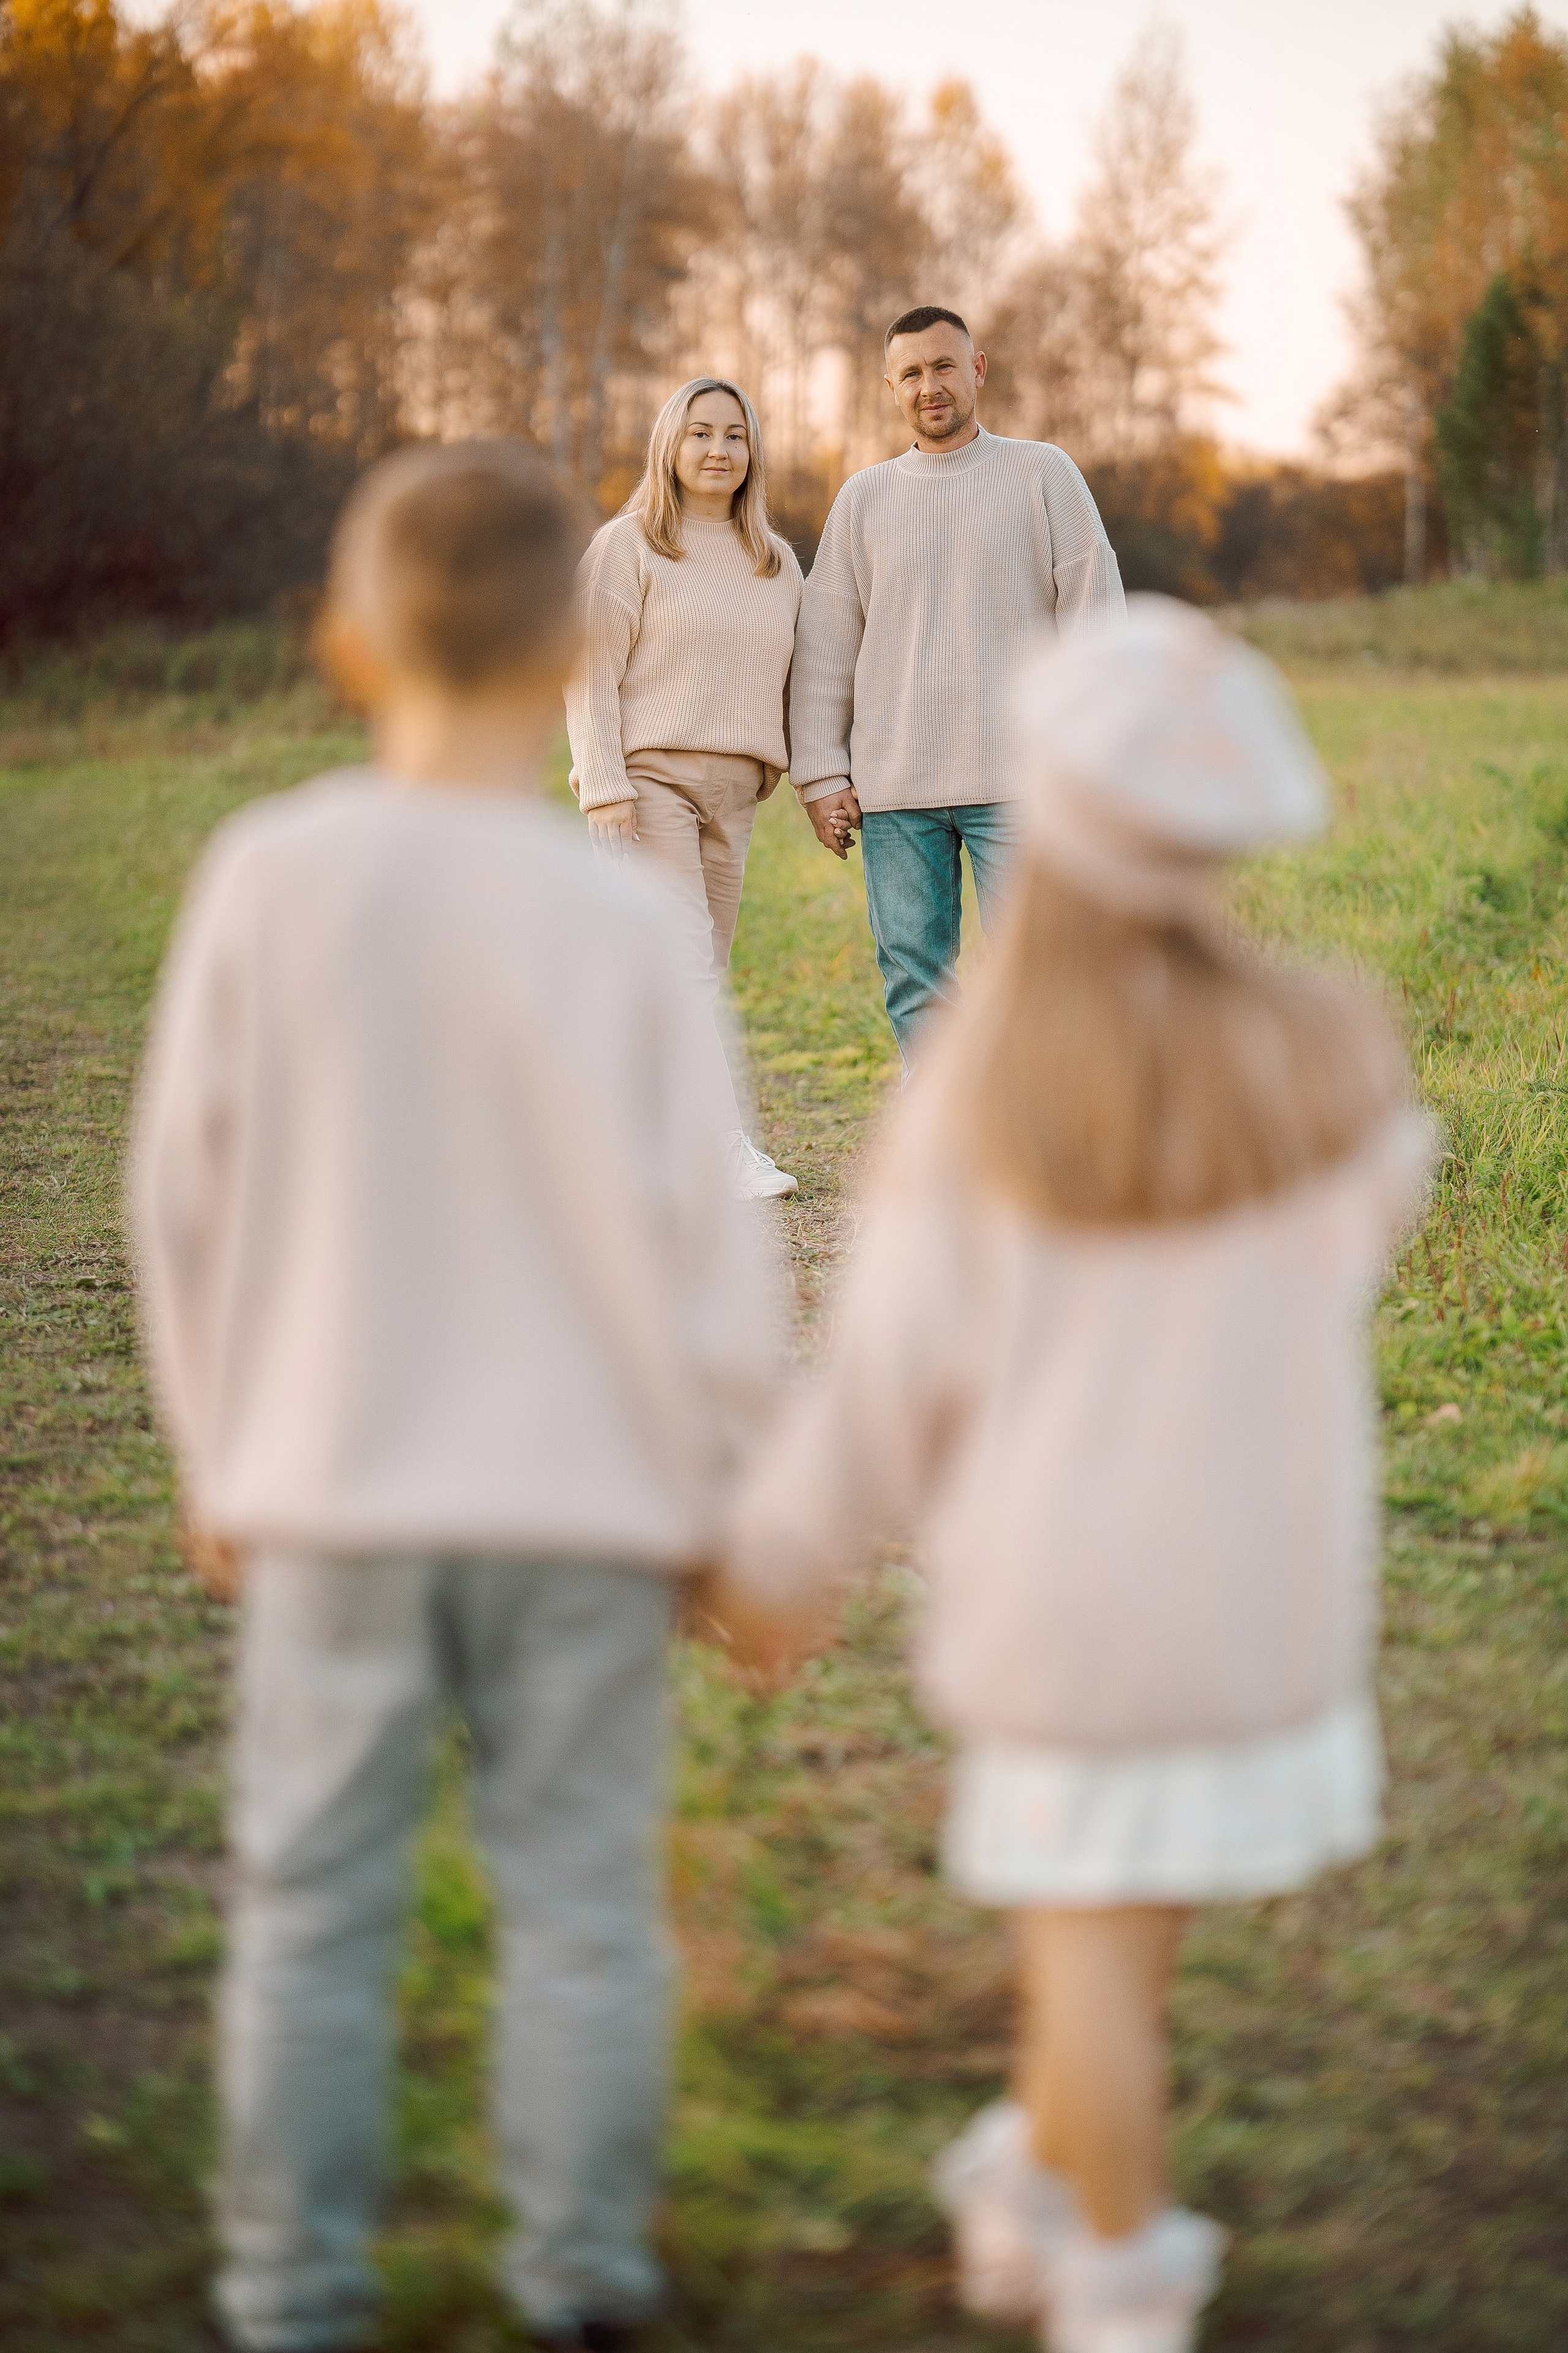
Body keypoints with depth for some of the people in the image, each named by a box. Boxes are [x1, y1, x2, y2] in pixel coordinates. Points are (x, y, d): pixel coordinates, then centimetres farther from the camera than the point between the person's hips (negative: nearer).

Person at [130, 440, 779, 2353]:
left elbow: (185, 1194, -1)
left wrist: (218, 1454, 12)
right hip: (582, 1490, -1)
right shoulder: (616, 924, -14)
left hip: (331, 1488, 1)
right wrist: (717, 1481, 5)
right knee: (577, 1895, 12)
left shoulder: (268, 880, -9)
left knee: (313, 1899, 12)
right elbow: (694, 1238, -9)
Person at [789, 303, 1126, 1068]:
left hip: (1015, 779, -3)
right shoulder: (862, 499, 13)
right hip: (893, 789, 3)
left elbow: (1092, 611, 3)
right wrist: (821, 773, 5)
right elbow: (824, 645, 13)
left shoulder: (1042, 474, 6)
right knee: (914, 986, 4)